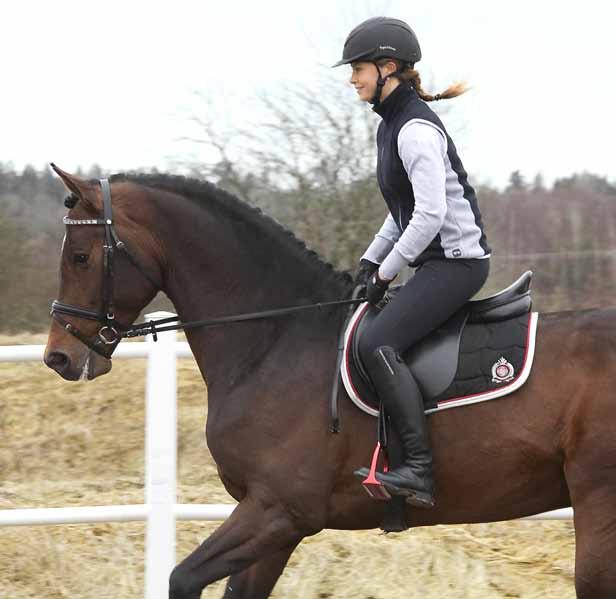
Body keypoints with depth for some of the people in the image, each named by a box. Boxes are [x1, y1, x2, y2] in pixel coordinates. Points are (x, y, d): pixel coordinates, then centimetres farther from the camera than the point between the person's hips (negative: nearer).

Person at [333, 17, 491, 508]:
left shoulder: (415, 128, -16)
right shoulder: (394, 124, 15)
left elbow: (430, 214, -23)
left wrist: (387, 272, -15)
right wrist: (371, 259, 13)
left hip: (456, 260, -11)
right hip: (439, 262, 11)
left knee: (378, 344, -23)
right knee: (378, 341, 17)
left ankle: (420, 470, -28)